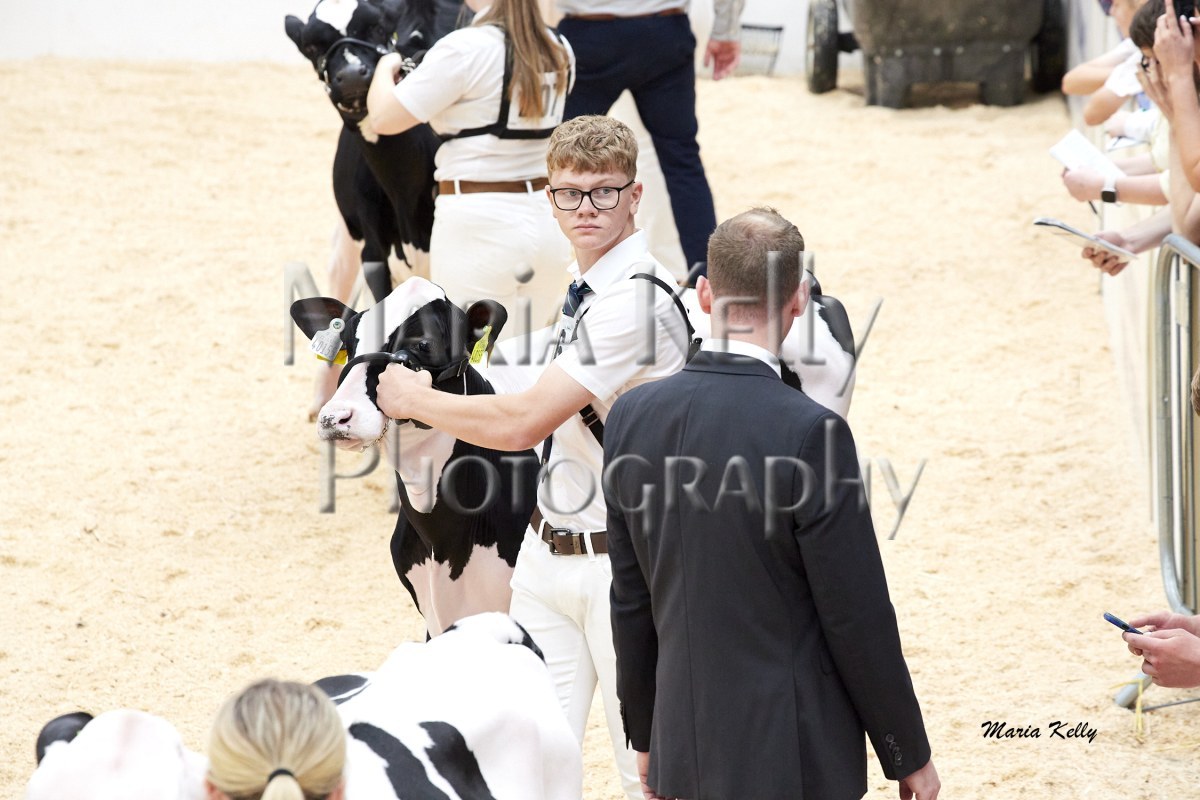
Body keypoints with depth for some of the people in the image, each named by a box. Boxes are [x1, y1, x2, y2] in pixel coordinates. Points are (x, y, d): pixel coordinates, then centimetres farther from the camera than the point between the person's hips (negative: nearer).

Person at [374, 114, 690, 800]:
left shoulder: (636, 301, -20)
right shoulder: (583, 281, 10)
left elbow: (523, 424, -21)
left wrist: (414, 400, -7)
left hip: (621, 564, -9)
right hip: (548, 554, 9)